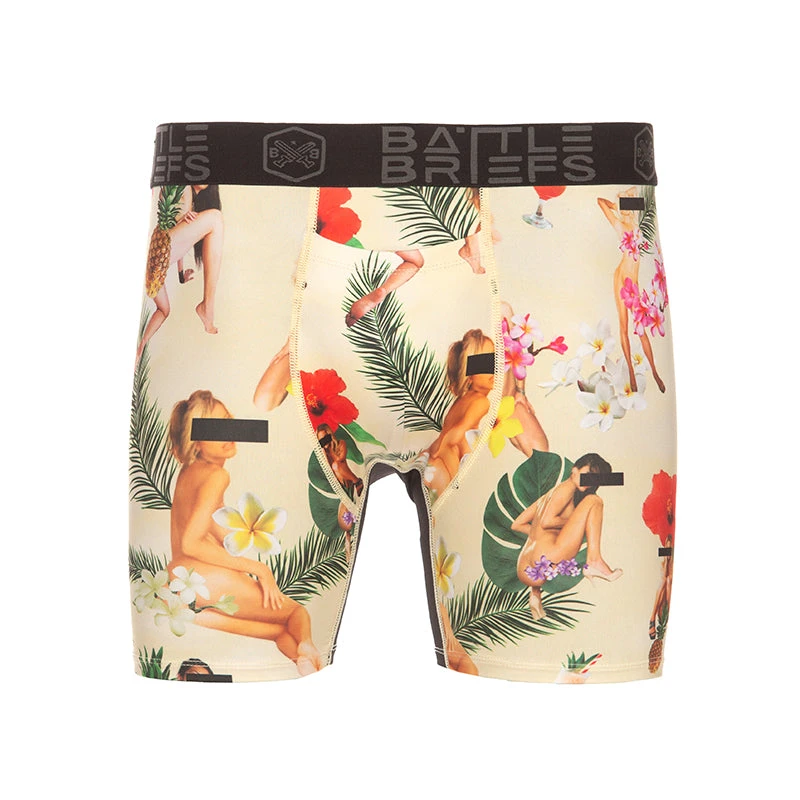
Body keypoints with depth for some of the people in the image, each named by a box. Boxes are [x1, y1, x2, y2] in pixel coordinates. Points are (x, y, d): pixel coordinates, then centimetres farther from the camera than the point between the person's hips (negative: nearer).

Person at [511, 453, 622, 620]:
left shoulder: (550, 492, 25)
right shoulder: (567, 487, 2)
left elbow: (517, 525, 26)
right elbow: (546, 521, -13)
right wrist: (574, 522, 2)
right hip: (547, 560, -8)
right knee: (593, 500, 1)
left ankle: (535, 593, 20)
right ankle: (594, 562, -11)